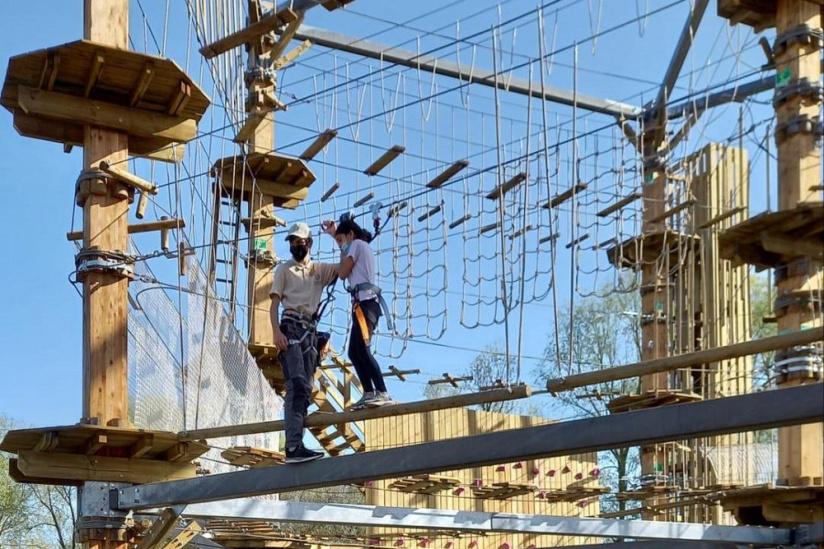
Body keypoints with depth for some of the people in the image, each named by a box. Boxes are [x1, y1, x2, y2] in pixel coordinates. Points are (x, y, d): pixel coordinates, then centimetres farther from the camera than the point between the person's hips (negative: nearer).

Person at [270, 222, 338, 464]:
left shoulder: (320, 270, 22)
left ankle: (295, 445, -2)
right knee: (297, 384, -20)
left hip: (311, 330, 5)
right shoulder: (284, 269, 13)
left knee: (305, 387, -1)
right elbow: (274, 303, 5)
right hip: (291, 327, -5)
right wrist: (277, 331, -12)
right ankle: (294, 446, -31)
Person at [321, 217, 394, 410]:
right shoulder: (363, 247, 28)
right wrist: (334, 233, 55)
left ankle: (382, 393, -31)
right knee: (354, 352, 8)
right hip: (365, 302, 10)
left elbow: (342, 273, -2)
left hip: (364, 302, -10)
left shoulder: (357, 244, 1)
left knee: (362, 349, -20)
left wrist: (343, 252, 13)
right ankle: (369, 393, -1)